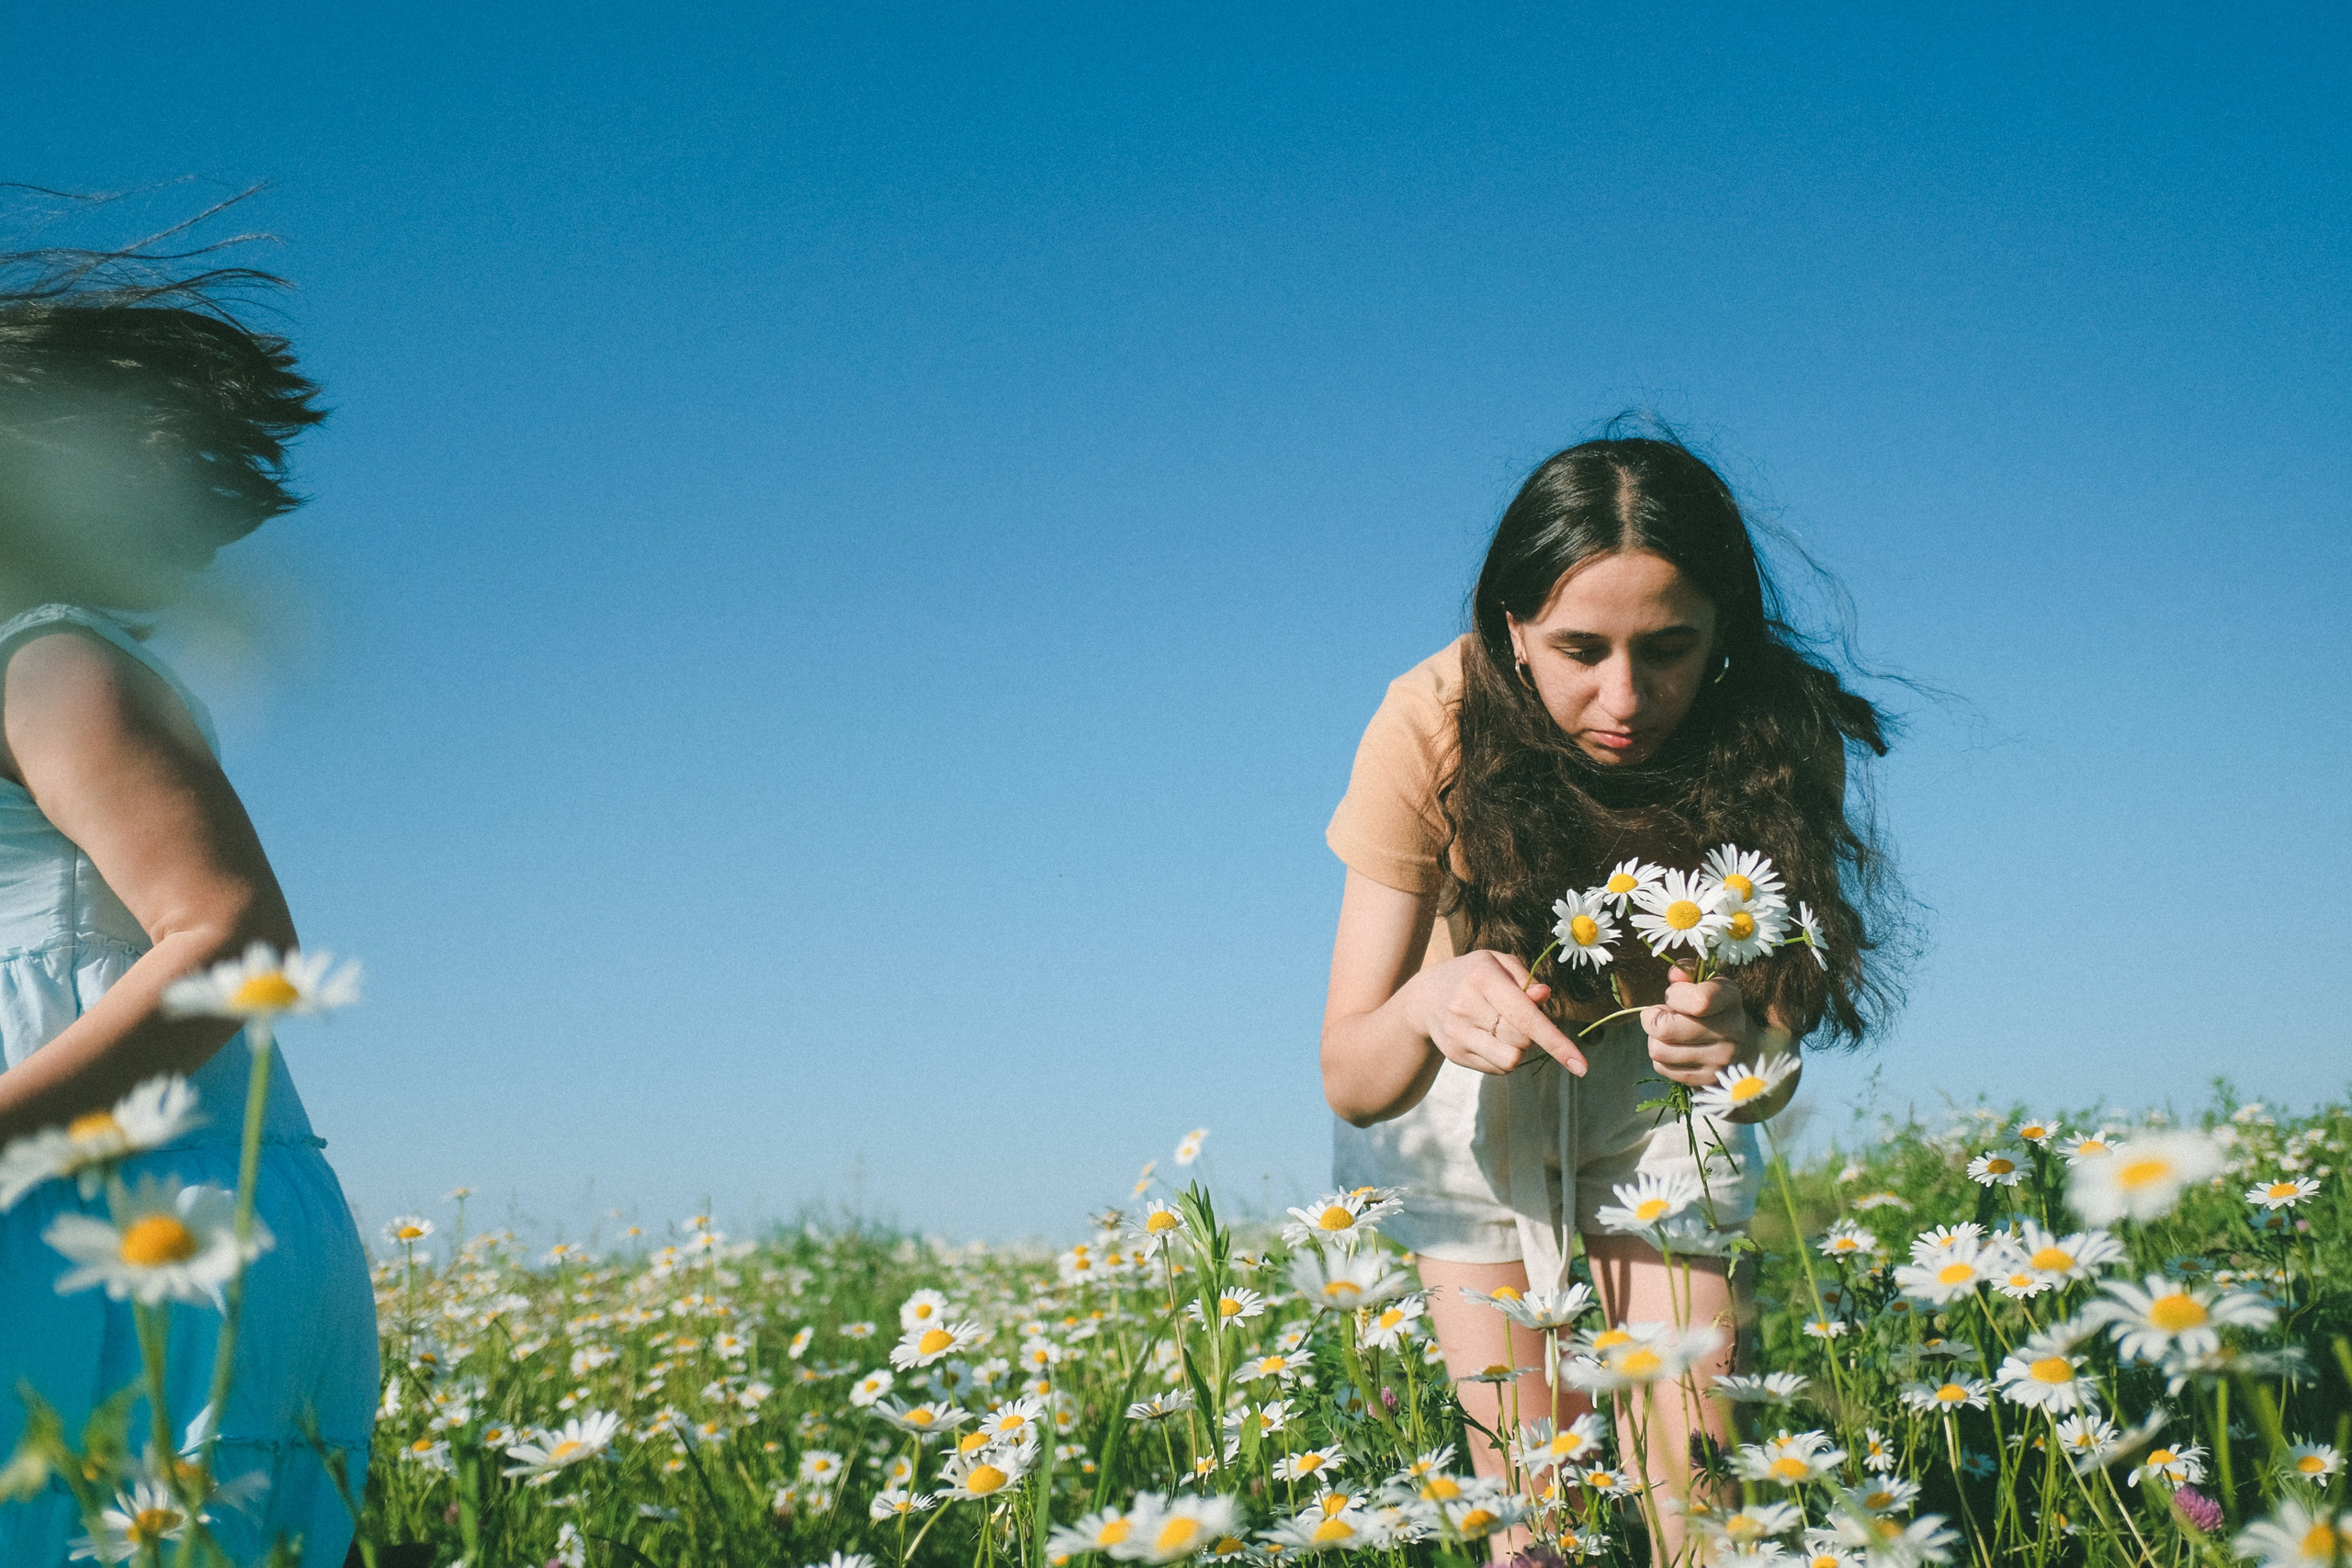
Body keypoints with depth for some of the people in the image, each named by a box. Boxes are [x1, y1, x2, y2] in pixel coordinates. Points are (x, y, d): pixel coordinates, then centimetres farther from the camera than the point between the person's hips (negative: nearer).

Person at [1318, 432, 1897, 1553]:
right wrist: (1427, 1004, -50)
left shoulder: (1774, 736, -27)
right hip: (1461, 1080, -1)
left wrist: (1735, 1048, -45)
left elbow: (1773, 1071, -22)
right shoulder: (1435, 724, -30)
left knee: (1692, 1472, -9)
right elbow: (1350, 1081, -28)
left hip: (1654, 1078, 1)